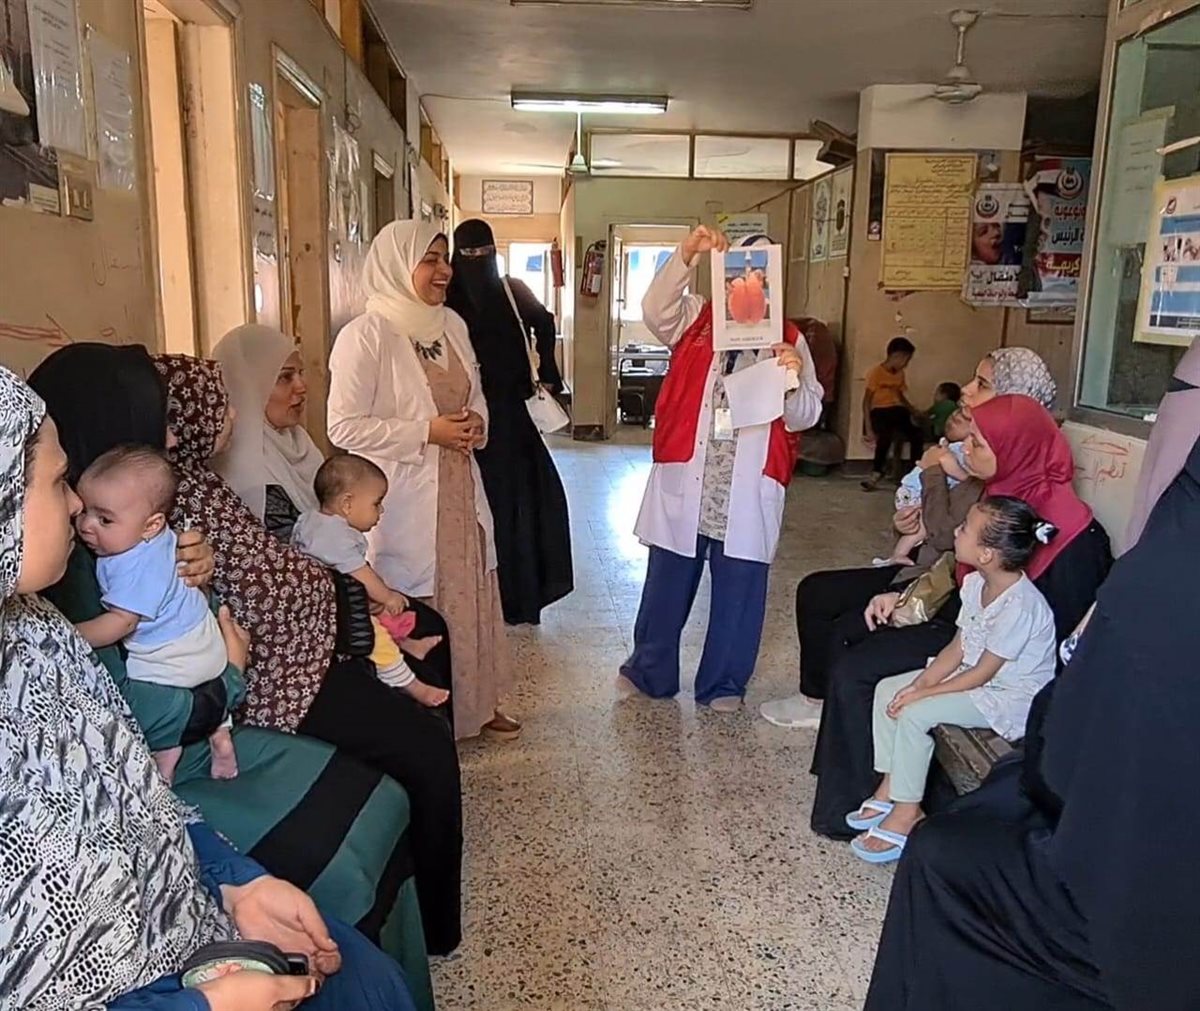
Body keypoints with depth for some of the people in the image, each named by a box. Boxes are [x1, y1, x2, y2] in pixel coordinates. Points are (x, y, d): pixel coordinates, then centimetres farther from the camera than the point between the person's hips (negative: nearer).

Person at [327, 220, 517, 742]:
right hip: (403, 500, -7)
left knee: (469, 594, 16)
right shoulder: (366, 335, -14)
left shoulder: (452, 325, 8)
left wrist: (477, 421, -3)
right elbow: (345, 428, -17)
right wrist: (428, 432, -20)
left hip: (459, 490, 7)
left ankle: (476, 702, 33)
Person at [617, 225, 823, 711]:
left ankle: (723, 682, 27)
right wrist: (686, 254, -25)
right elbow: (655, 309, -14)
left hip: (749, 488, 1)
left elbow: (805, 416, 4)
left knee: (738, 590, 9)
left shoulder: (788, 339, 10)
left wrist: (793, 379, -17)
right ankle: (649, 671, 30)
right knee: (667, 583, 11)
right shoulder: (695, 318, 8)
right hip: (685, 480, 0)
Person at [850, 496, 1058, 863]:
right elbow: (957, 648, 3)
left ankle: (906, 814, -8)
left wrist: (922, 695, -19)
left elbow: (983, 673, -24)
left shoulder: (1020, 606, -29)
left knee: (915, 714, -24)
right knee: (887, 690, -2)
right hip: (974, 675, 9)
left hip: (1010, 696, -9)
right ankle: (889, 788, 8)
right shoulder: (976, 583, -3)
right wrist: (918, 685, -9)